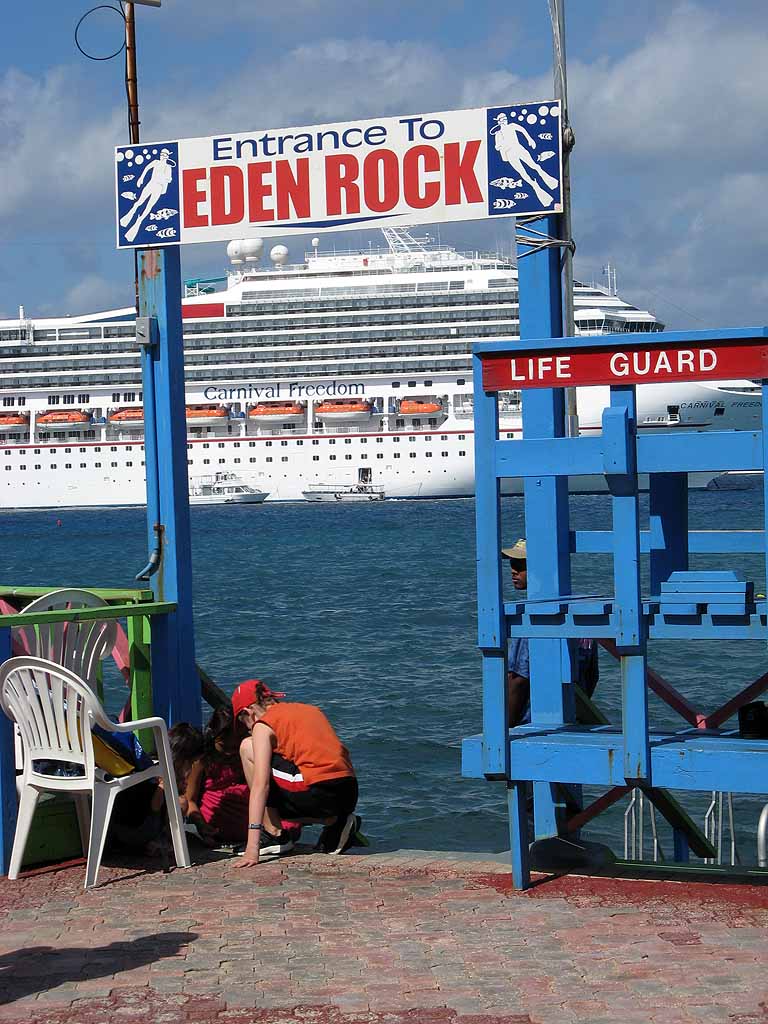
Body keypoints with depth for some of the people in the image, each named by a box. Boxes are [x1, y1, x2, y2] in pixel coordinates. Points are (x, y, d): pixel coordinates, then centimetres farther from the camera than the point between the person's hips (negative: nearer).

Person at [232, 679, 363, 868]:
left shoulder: (263, 725, 4)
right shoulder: (310, 709, 25)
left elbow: (261, 784, -7)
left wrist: (252, 846, -12)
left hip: (317, 793, -8)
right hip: (350, 796, 8)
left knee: (247, 748, 9)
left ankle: (274, 835, 6)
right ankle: (335, 822, 9)